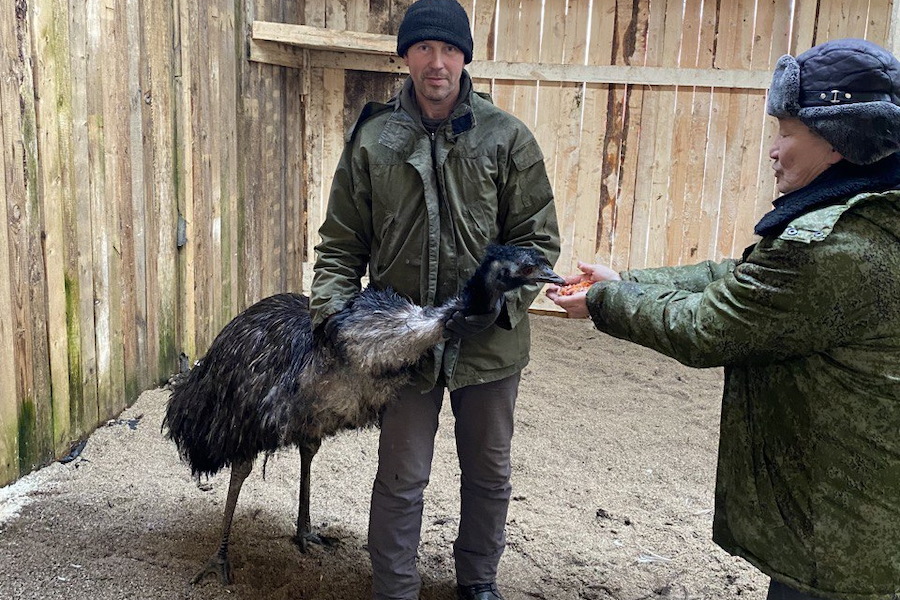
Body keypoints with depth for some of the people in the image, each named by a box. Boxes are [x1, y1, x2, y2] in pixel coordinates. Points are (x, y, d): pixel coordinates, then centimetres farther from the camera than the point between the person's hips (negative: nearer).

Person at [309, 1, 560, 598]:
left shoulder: (507, 138, -6)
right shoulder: (372, 140, -3)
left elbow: (539, 239, -4)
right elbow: (341, 243, 3)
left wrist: (500, 300, -18)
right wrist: (330, 308, -11)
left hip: (490, 341, 1)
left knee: (489, 473, 19)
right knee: (400, 480, 10)